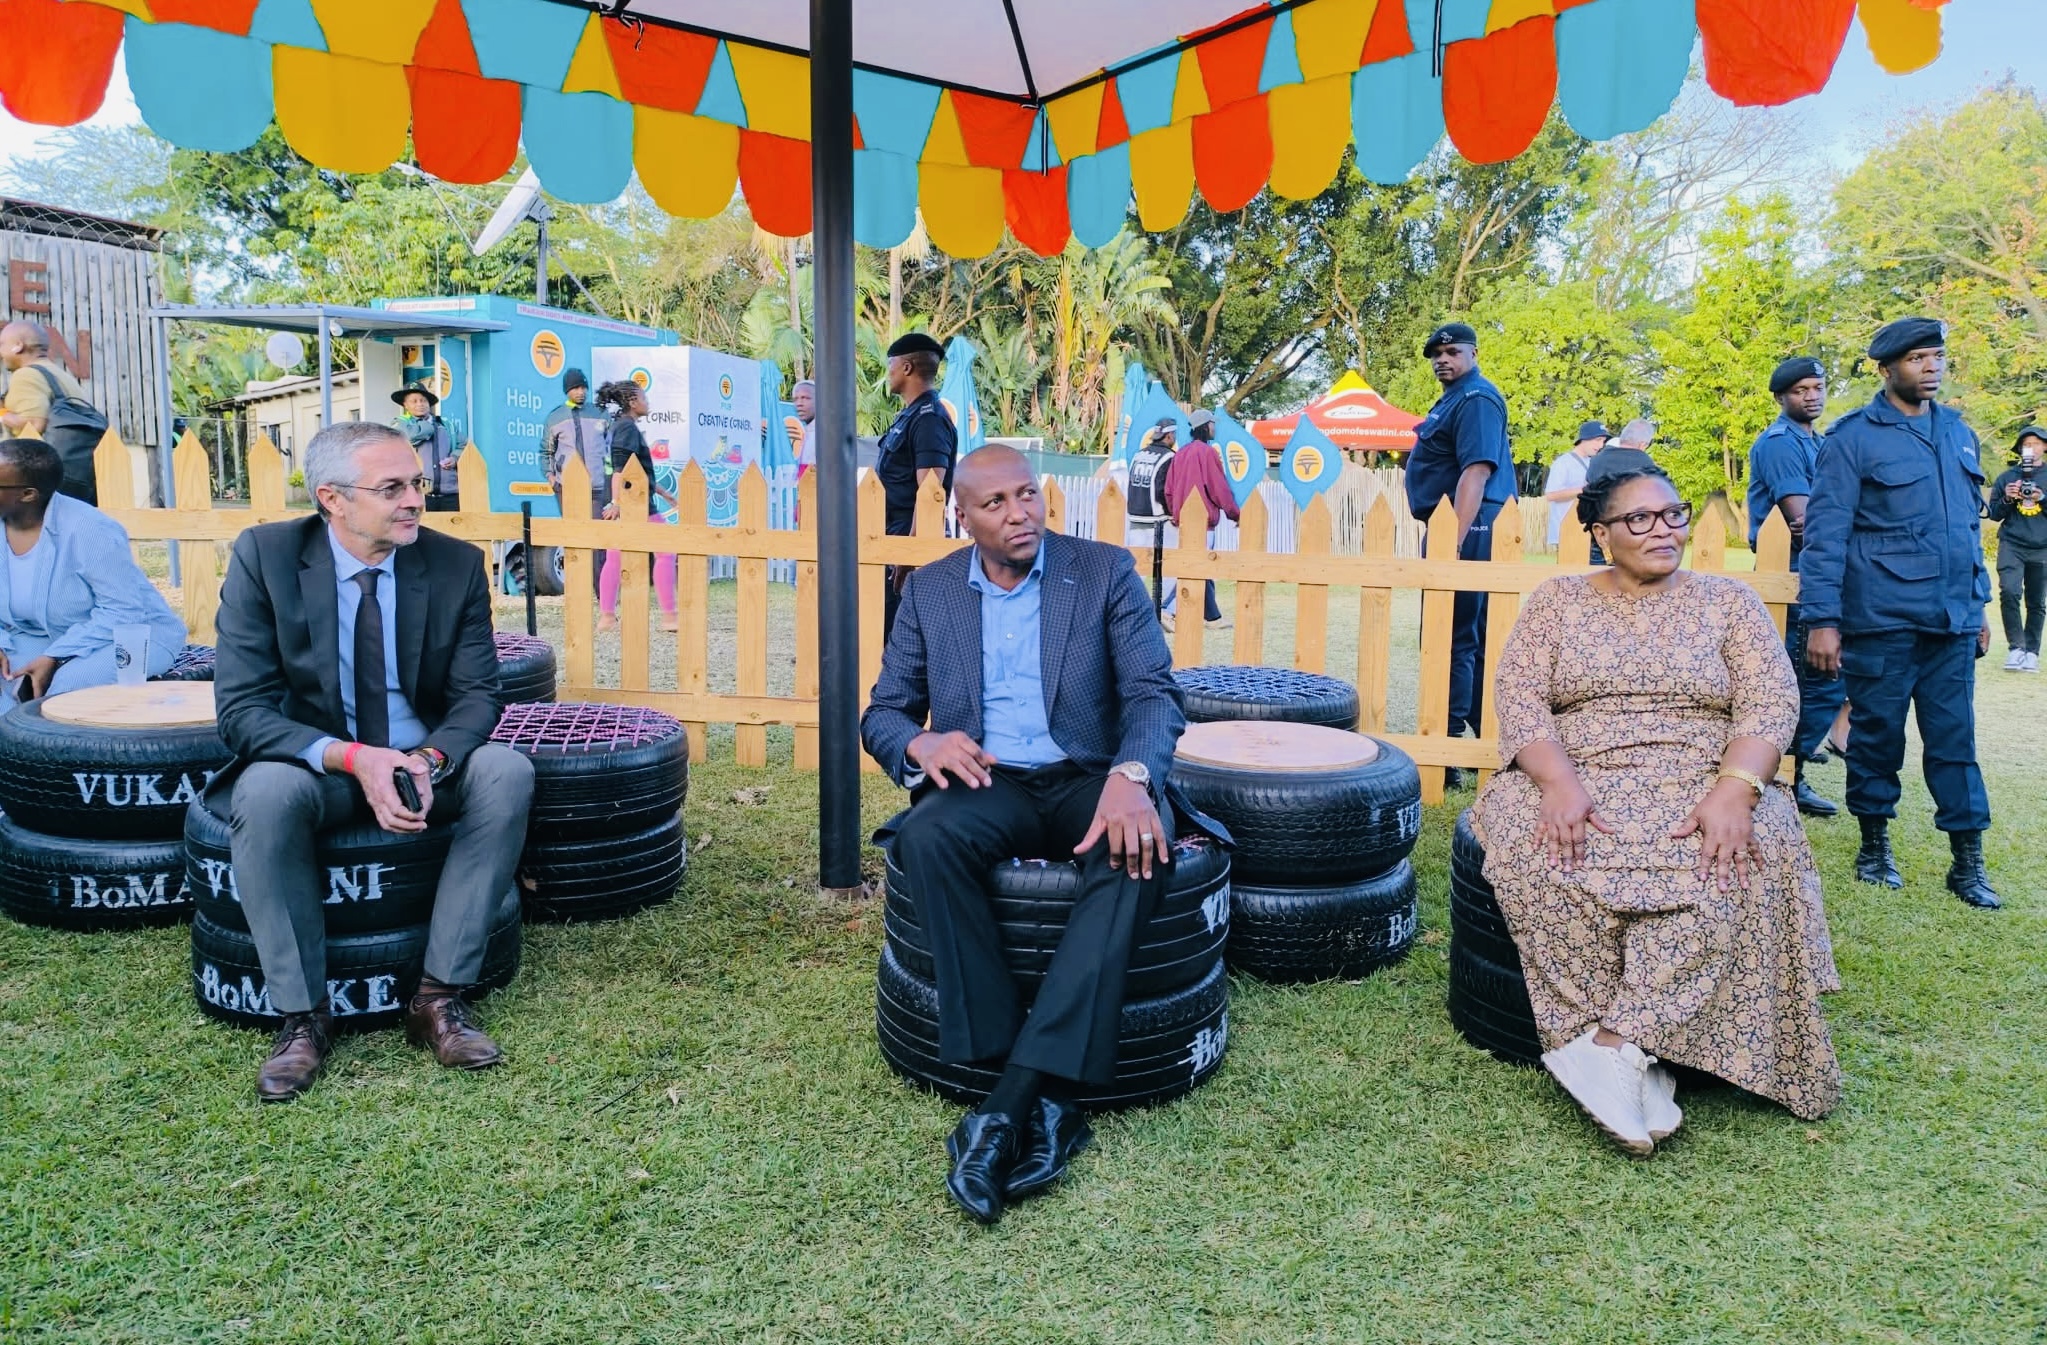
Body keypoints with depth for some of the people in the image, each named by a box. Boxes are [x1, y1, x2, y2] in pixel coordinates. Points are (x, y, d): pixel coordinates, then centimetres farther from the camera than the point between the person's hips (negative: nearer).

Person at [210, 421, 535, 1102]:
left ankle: (440, 996, -20)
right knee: (265, 791, -34)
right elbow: (241, 709, -14)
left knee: (508, 771, -28)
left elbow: (477, 694, -4)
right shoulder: (263, 555, -10)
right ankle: (302, 1014, -18)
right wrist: (352, 758, -31)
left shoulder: (456, 563, -6)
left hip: (425, 762, 2)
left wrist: (430, 759, -27)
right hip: (312, 762, -1)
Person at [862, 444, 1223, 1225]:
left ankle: (1012, 1101, -34)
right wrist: (920, 743, -15)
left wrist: (1130, 776, -28)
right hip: (987, 782, 2)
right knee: (925, 837, -33)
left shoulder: (1106, 572, 4)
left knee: (1137, 851, -36)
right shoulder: (930, 590, 10)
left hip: (1089, 779, -1)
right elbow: (881, 713, 11)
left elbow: (1155, 693, -5)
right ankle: (1043, 1101, -29)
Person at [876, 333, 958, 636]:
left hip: (910, 539, -10)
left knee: (895, 630, -5)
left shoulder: (929, 418, -16)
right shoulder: (909, 415, 15)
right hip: (893, 539, 10)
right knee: (885, 626, 13)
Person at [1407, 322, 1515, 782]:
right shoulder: (1454, 398, 20)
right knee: (1474, 639, 15)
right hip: (1458, 530, 11)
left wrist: (1453, 540, -30)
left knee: (1452, 640, -11)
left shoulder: (1476, 399, -11)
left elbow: (1477, 470, -23)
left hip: (1466, 530, -11)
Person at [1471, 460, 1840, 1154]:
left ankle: (1612, 1044, -34)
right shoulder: (1557, 599, 11)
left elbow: (1771, 702, 0)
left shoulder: (1728, 600, 12)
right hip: (1575, 783, 0)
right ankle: (1640, 1061, -27)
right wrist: (1560, 783, -21)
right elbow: (1519, 695, -2)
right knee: (1535, 847, -34)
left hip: (1701, 786, 1)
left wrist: (1734, 791, -21)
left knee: (1733, 861, -34)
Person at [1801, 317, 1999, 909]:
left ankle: (1968, 862, 13)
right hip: (1882, 621, -5)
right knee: (1877, 735, 7)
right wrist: (1821, 620, -16)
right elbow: (1825, 533, -10)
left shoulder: (1958, 433, 13)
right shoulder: (1854, 437, -6)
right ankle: (1874, 845, 22)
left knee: (1956, 741, 6)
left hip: (1952, 621, 5)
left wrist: (1979, 604, 17)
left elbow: (1971, 524, 19)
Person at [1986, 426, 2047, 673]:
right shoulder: (2007, 477, 8)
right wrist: (2007, 498, -7)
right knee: (2009, 592, -18)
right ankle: (2016, 647, -11)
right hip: (2011, 545, -1)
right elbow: (1994, 514, 11)